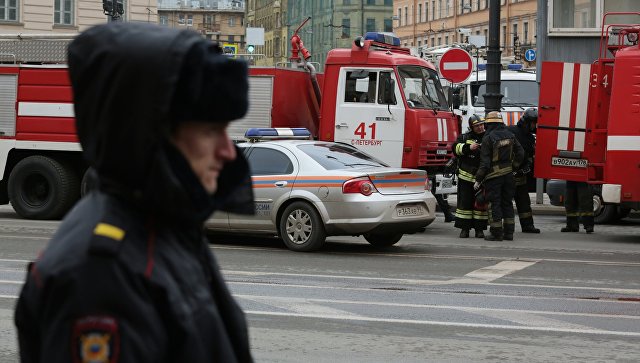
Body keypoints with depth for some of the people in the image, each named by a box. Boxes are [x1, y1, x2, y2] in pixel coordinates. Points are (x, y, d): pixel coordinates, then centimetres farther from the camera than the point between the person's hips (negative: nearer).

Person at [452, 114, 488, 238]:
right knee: (465, 202, 1)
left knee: (481, 203, 3)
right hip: (466, 177, 0)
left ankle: (479, 229, 10)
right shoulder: (464, 137, 9)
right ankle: (464, 228, 7)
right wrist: (468, 147, -19)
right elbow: (456, 148, -6)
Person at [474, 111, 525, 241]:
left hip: (494, 175, -6)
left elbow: (485, 162, -15)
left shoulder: (488, 138, -14)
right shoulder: (509, 135, 5)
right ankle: (509, 232, 15)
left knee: (494, 203, 0)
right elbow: (520, 154, 7)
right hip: (508, 174, 6)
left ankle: (496, 233, 1)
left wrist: (478, 179, -9)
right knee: (507, 202, 13)